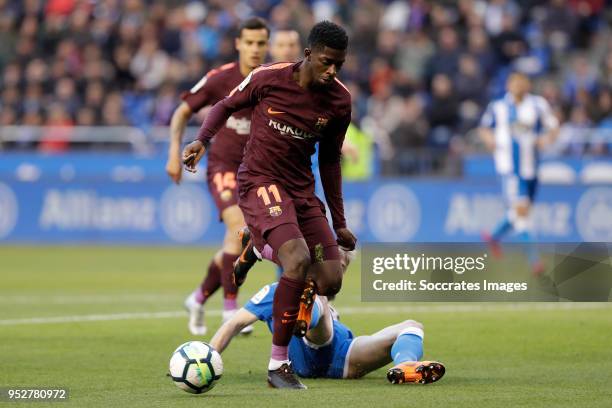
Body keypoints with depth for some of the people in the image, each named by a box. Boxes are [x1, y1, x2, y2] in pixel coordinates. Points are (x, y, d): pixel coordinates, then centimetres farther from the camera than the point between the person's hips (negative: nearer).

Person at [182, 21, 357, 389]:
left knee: (331, 280, -5)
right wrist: (203, 140, -13)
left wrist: (339, 223, 15)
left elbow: (330, 159, 12)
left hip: (303, 190, 5)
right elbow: (227, 106, 6)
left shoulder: (340, 100, 0)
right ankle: (278, 366, -21)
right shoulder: (268, 78, -12)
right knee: (298, 259, -29)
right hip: (261, 182, -5)